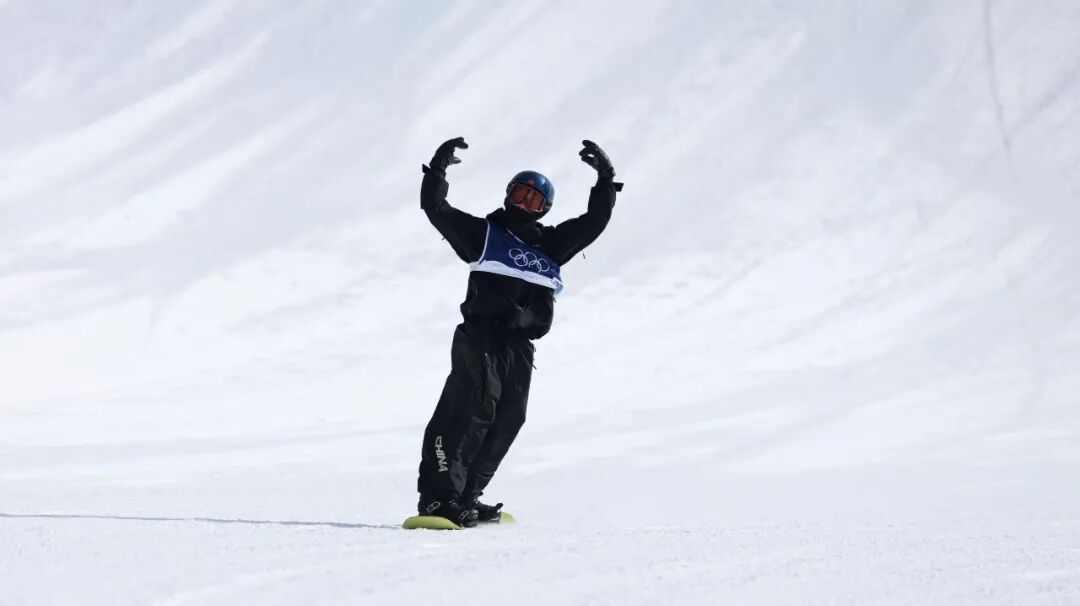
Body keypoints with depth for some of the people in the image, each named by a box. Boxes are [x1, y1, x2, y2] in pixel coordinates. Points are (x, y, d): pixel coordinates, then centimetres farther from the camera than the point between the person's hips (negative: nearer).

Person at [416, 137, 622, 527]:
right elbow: (436, 209, 4)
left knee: (505, 423, 4)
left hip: (520, 347, 6)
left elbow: (594, 223, 20)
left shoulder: (550, 244, 21)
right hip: (479, 338, -6)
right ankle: (438, 495, -26)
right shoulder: (484, 233, 10)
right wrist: (438, 170, -5)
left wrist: (606, 181, 13)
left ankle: (464, 498, 12)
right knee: (473, 410, -20)